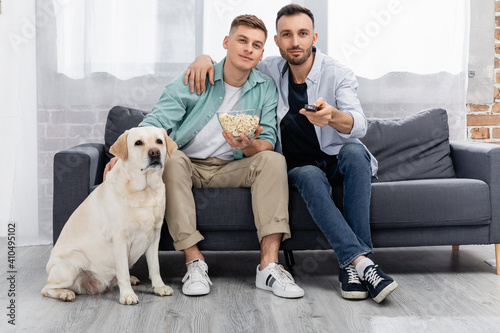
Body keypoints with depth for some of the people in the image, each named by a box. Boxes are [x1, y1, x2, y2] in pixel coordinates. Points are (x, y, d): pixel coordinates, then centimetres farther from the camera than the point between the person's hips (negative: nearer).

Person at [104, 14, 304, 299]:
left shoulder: (266, 88, 0)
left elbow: (268, 142, -6)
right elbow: (156, 122, -14)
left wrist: (250, 146, -32)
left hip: (231, 169, 2)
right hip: (189, 166, -1)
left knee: (274, 160, -24)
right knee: (171, 158, -34)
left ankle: (269, 265, -32)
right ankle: (195, 262, -33)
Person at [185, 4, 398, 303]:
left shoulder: (337, 74, -9)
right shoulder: (270, 71, 0)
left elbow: (359, 126, -24)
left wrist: (333, 116, -48)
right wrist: (205, 59, -10)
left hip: (338, 160, -1)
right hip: (299, 166, 1)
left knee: (354, 151, -35)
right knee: (311, 177, -35)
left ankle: (352, 265, -39)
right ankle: (362, 261, -43)